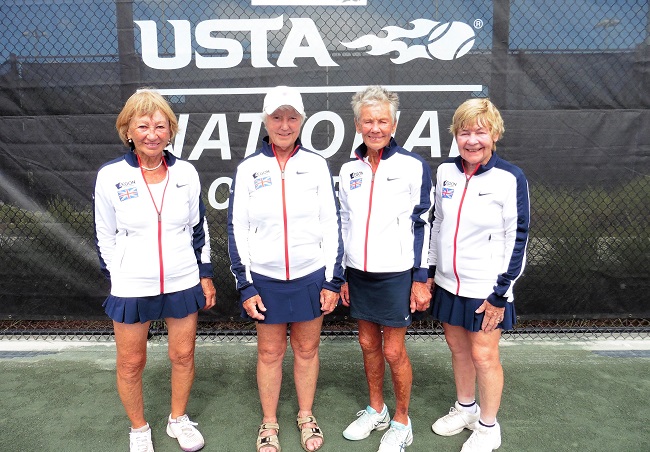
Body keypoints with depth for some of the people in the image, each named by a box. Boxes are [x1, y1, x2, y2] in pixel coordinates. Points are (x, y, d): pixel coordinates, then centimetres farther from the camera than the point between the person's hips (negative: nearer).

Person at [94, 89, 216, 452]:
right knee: (131, 363, 12)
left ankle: (179, 419, 38)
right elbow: (105, 237, 1)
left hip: (183, 284, 2)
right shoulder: (110, 176, -8)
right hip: (131, 289, -1)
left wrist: (206, 276, 7)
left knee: (183, 355, 14)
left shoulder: (186, 173, -2)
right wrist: (117, 278, 4)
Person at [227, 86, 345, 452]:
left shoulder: (317, 165, 0)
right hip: (265, 278, 0)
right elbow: (237, 229, 0)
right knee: (270, 352, 12)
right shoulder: (248, 168, -1)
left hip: (311, 276, 0)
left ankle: (306, 416, 36)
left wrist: (333, 280, -2)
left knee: (307, 349, 14)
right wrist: (245, 285, -3)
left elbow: (332, 225, 1)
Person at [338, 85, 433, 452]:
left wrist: (421, 279, -9)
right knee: (369, 344, 15)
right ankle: (376, 411, 36)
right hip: (358, 272, 5)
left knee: (393, 350, 3)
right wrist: (341, 276, 12)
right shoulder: (349, 170, 6)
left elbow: (422, 224, -7)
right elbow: (345, 224, 12)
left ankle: (401, 422, 25)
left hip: (396, 273, -5)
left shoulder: (412, 166, -8)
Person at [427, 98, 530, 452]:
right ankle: (465, 408, 41)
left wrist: (500, 293, -12)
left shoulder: (510, 179, -13)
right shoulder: (446, 172, 2)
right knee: (457, 348, 18)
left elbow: (517, 238, -11)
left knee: (483, 355, 6)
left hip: (486, 288, -5)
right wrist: (429, 271, 11)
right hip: (448, 283, 5)